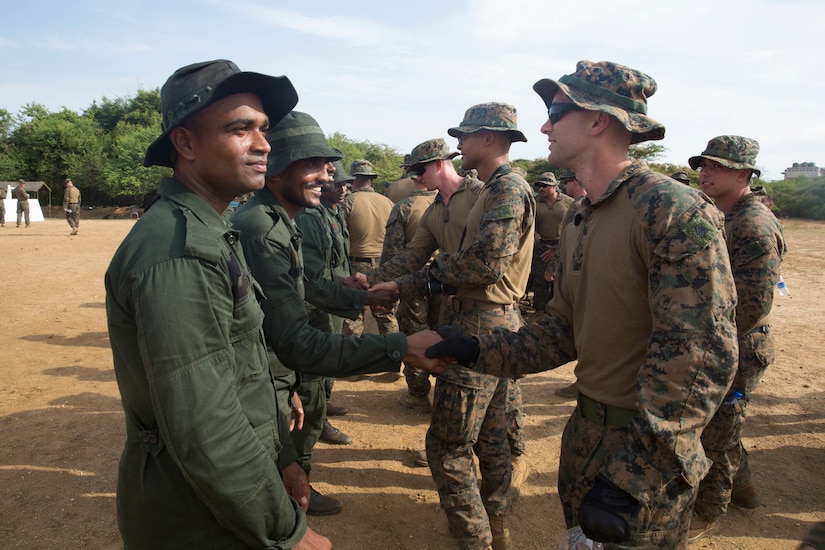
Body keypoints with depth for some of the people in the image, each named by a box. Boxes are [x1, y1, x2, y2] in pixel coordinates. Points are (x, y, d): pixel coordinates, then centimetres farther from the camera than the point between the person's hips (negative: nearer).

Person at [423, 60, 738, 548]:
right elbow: (563, 333, 7)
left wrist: (633, 479, -28)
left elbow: (701, 358, -26)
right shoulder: (579, 223, 7)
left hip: (650, 458, -7)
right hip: (585, 434, 8)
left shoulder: (678, 212, -20)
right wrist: (480, 350, -4)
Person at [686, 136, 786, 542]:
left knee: (713, 435, 5)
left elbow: (752, 306, -27)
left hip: (737, 352, -9)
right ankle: (740, 484, 44)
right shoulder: (718, 218, 9)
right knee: (710, 422, 22)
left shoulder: (754, 226, -22)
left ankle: (709, 513, 25)